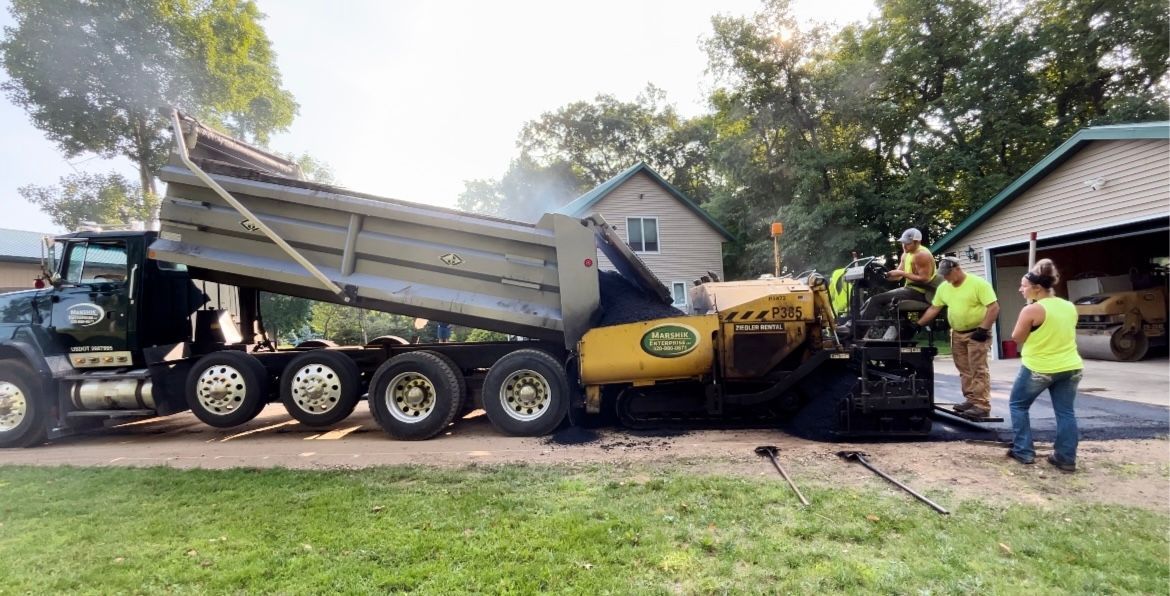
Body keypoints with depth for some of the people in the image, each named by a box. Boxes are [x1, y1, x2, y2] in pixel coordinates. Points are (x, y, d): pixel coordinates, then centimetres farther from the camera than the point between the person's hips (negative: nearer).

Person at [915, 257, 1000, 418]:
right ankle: (970, 400, 21)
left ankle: (982, 405, -6)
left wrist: (983, 329, -21)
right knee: (965, 370, 12)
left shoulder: (978, 283, -13)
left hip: (976, 333, -7)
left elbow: (994, 307, -16)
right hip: (957, 334, 7)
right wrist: (918, 325, 5)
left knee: (978, 370, -8)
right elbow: (933, 309, 12)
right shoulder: (943, 288, 6)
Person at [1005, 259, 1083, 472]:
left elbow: (1017, 338, -7)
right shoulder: (1070, 307, 4)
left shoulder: (1031, 310, -18)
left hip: (1039, 369, -6)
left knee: (1017, 405, 11)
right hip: (1071, 368, 6)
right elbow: (1066, 333, 18)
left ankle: (1024, 452, 10)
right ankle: (1066, 458, 14)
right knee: (1065, 412, 12)